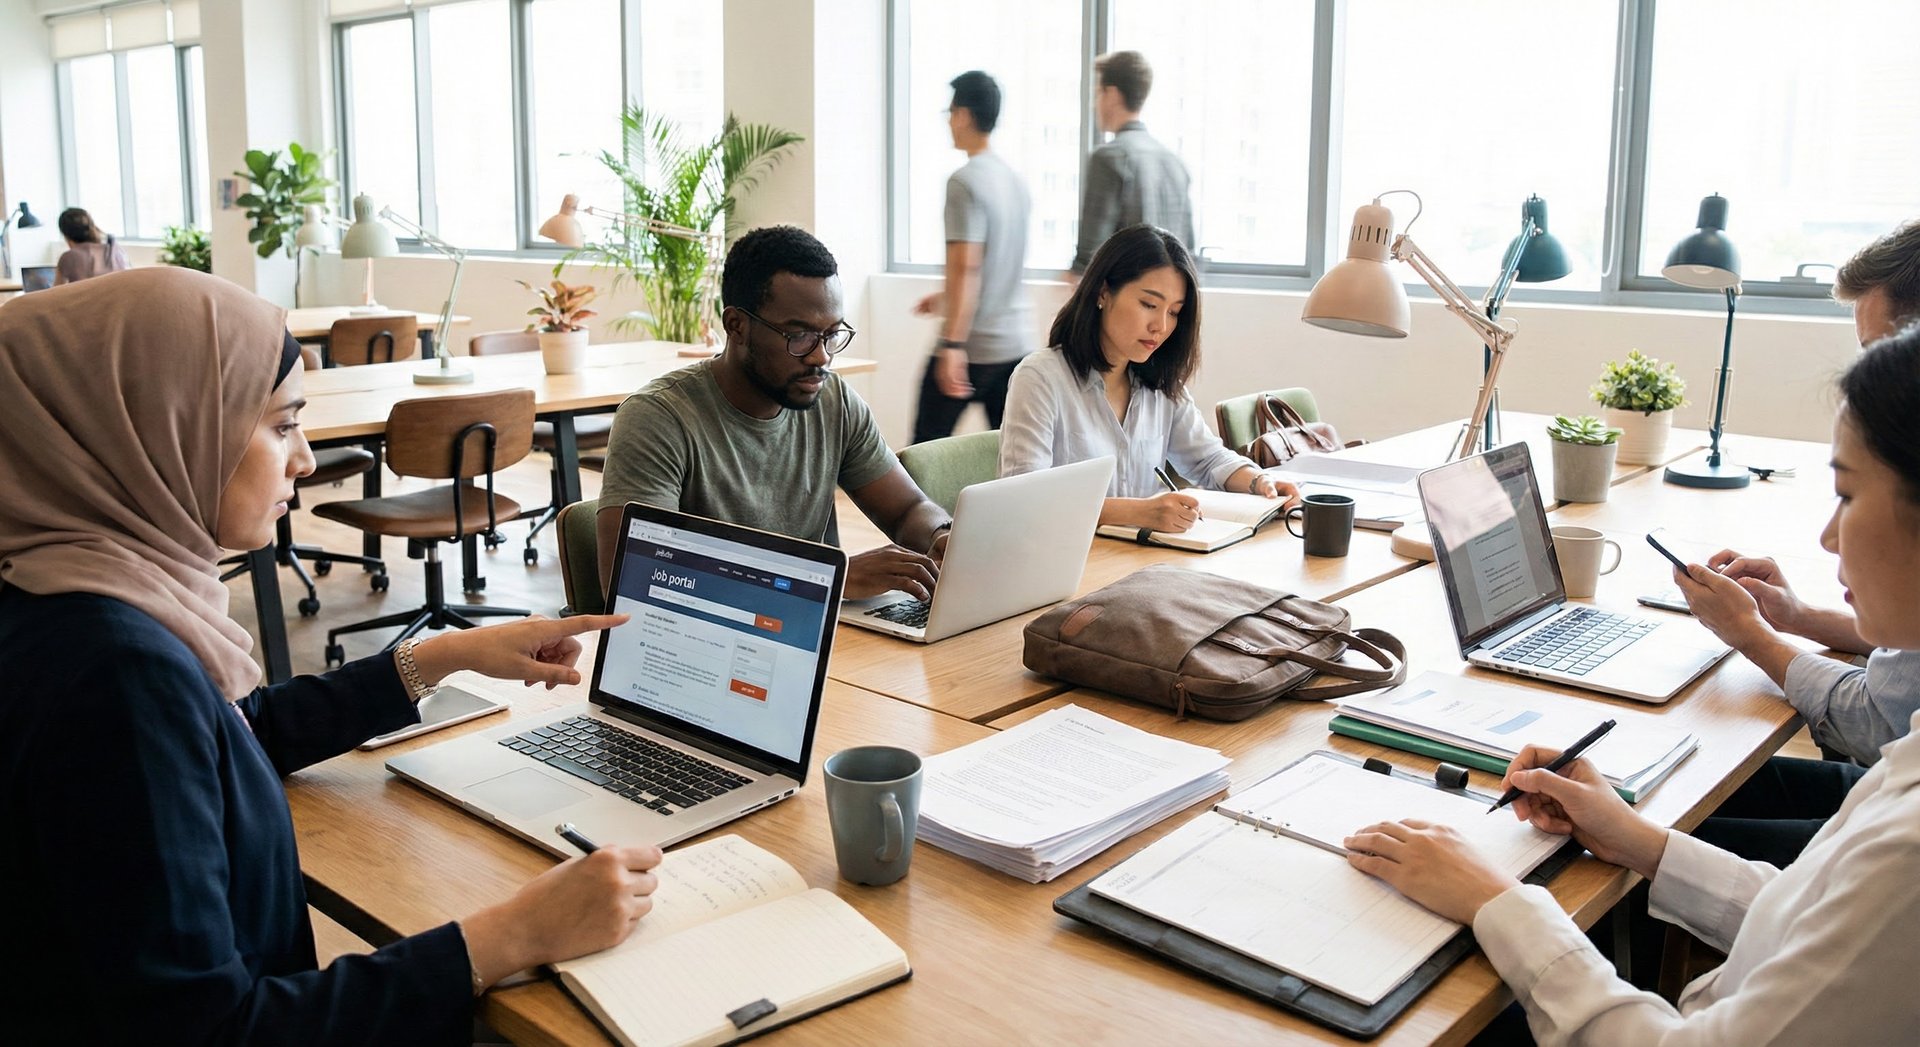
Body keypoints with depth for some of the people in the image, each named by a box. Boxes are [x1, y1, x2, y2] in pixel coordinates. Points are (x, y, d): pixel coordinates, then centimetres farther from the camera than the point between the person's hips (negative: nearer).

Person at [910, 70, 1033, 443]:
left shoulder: (965, 182, -13)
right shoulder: (1015, 181, 13)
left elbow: (966, 268, -20)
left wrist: (952, 345, -22)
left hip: (972, 345, -8)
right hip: (1017, 343, 8)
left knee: (926, 447, 2)